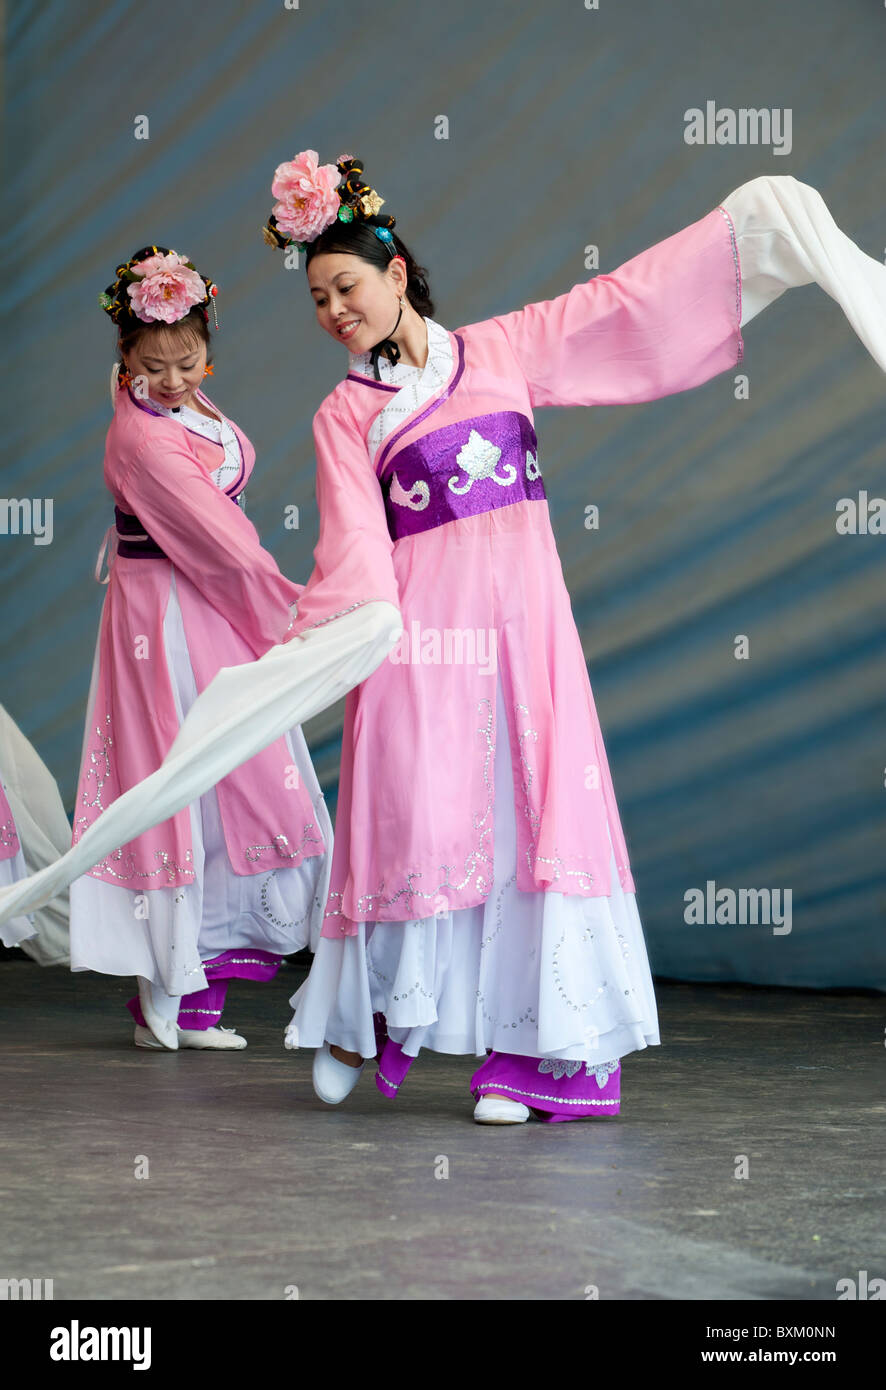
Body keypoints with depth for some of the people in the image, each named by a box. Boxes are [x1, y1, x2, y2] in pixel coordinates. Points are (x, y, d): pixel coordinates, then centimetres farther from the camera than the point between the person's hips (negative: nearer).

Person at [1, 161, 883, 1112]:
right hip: (420, 624, -2)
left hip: (524, 614, 2)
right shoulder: (345, 414, 8)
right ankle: (362, 1021, 13)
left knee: (533, 811, -5)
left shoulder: (500, 349, 13)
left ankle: (523, 1048, -2)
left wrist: (758, 221, 13)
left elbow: (621, 299, 14)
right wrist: (321, 648, -15)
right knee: (419, 813, -7)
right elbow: (353, 546, -1)